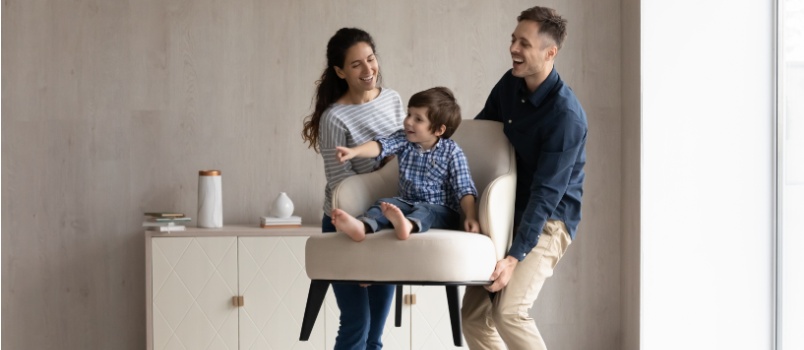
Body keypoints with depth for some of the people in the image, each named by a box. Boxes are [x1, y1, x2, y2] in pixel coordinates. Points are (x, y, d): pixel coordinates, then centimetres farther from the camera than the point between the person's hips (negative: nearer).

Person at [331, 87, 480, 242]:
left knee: (423, 211, -35)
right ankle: (361, 226, -52)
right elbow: (380, 145, -15)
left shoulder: (452, 152, -6)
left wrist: (471, 217, -25)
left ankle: (406, 225, -69)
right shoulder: (403, 139, 4)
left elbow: (464, 189, -11)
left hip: (441, 211, -5)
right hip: (408, 203, 5)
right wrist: (354, 151, -33)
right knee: (384, 203, -22)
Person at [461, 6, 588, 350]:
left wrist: (514, 257, -30)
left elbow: (546, 193, -26)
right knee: (474, 313, 2)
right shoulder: (510, 83, -1)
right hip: (508, 211, 8)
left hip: (547, 221, -8)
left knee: (509, 311, -25)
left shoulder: (566, 115, -23)